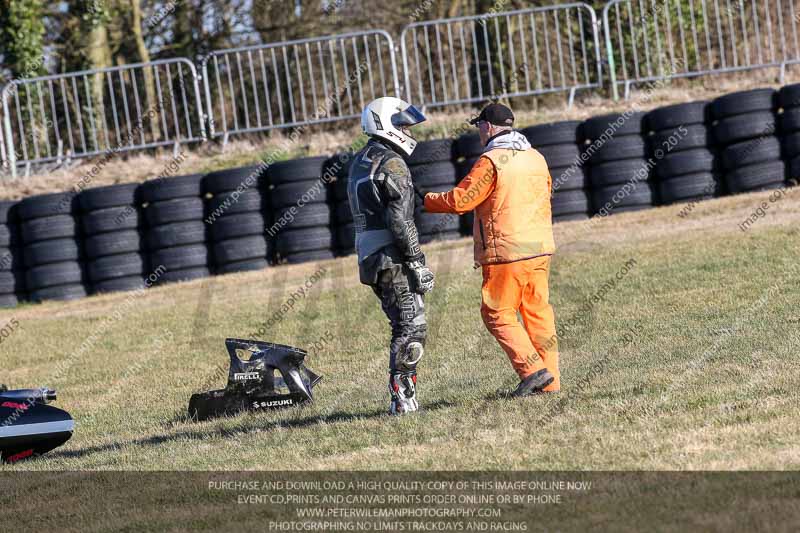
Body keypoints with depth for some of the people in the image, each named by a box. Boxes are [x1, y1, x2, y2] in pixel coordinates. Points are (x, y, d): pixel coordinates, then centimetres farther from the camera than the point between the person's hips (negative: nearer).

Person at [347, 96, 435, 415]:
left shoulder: (359, 163, 17)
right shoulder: (392, 165, -12)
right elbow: (400, 221, -19)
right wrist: (417, 262, -16)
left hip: (369, 257, 9)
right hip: (393, 257, -9)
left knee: (402, 327, 14)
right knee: (412, 328, -7)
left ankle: (403, 397, 13)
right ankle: (402, 398, -11)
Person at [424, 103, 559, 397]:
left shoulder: (491, 161, -11)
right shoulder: (536, 158, 12)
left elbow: (460, 200, -13)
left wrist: (424, 200, 1)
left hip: (506, 251, -7)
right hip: (540, 249, 7)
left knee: (498, 314, 1)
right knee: (537, 311, 11)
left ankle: (532, 369, -11)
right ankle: (549, 380, 10)